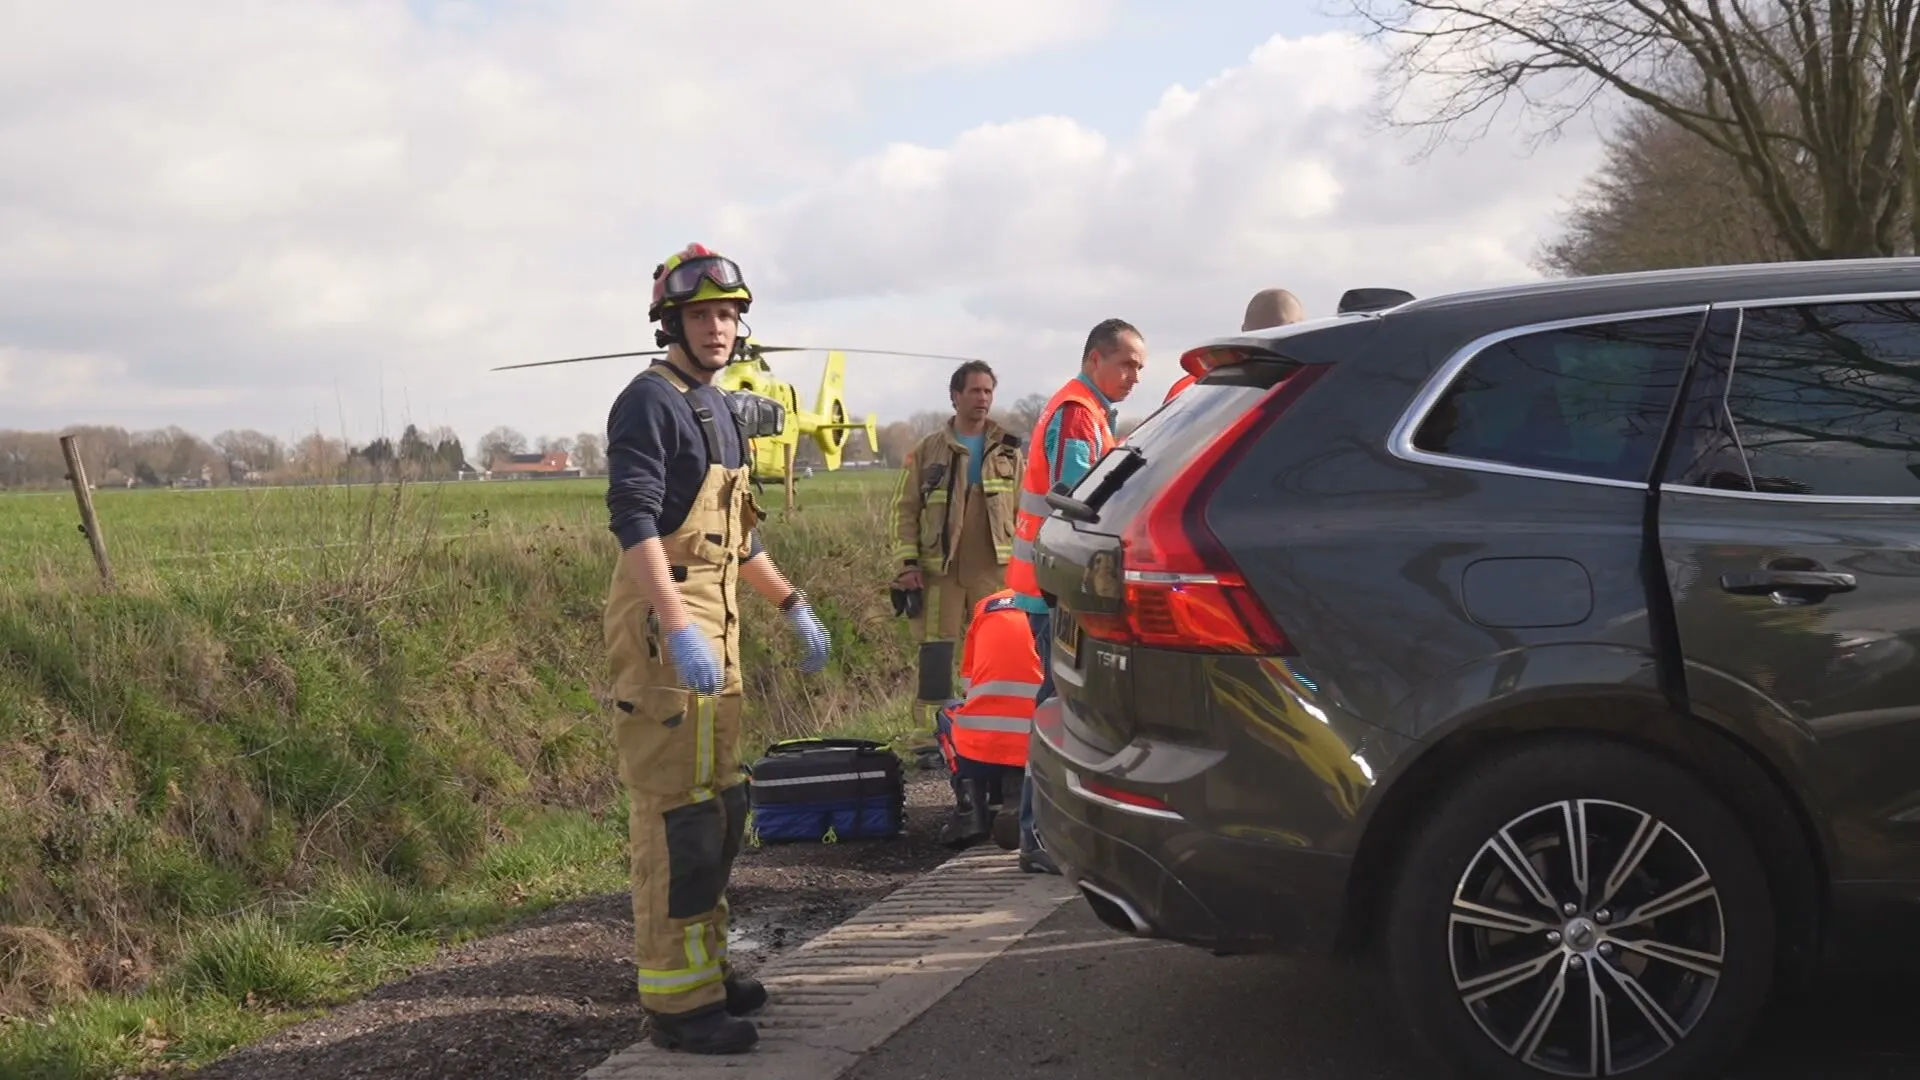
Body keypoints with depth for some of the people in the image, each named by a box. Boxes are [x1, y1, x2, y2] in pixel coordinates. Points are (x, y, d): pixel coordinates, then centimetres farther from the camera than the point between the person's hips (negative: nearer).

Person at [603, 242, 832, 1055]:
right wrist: (680, 630, -32)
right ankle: (677, 999, -2)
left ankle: (706, 964, 28)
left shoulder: (718, 410, 18)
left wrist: (794, 607, 25)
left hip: (715, 622, 10)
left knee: (721, 802, 16)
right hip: (665, 625, -10)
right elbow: (633, 519, -22)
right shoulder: (650, 401, -10)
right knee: (677, 810, -8)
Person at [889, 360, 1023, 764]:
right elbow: (905, 510, 5)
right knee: (936, 657, -2)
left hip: (995, 571, 2)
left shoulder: (1008, 452, 10)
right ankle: (929, 737, 4)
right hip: (940, 572, -1)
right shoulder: (927, 452, 5)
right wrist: (908, 564, -3)